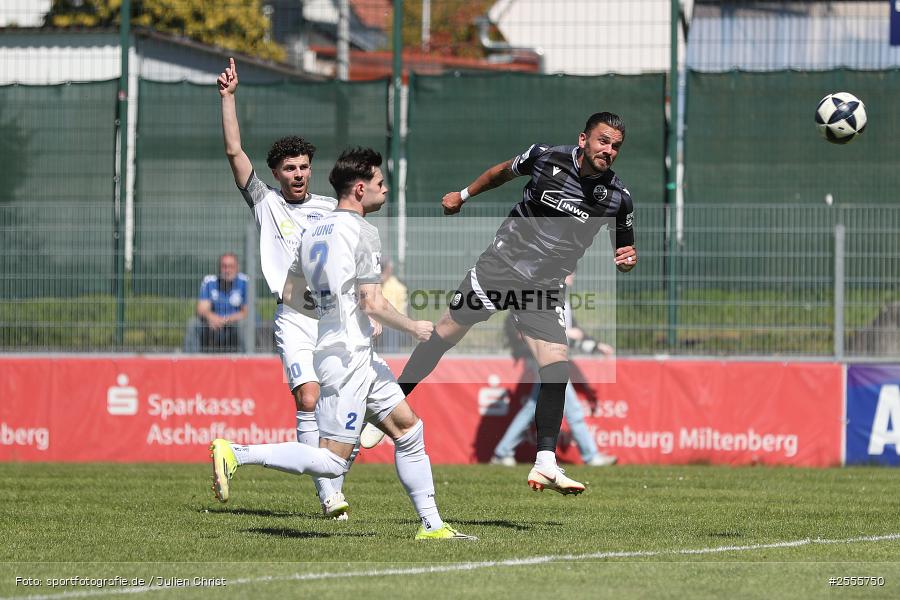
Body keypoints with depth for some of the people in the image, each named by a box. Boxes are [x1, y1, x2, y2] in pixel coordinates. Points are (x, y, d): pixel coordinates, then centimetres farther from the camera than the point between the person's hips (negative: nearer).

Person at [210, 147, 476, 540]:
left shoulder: (314, 231, 12)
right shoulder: (361, 231, -13)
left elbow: (290, 294, 17)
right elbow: (373, 304, -17)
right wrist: (415, 328, -2)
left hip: (359, 356, 10)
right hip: (347, 356, -10)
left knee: (409, 430, 13)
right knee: (332, 462, -11)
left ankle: (431, 525, 15)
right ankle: (236, 454, -14)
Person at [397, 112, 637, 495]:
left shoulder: (618, 197, -8)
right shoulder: (546, 158, -11)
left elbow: (623, 248, 6)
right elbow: (504, 171, 11)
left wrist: (627, 259, -17)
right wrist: (464, 195, 20)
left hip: (544, 289, 0)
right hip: (501, 263, 0)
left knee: (557, 366, -14)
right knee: (444, 334, 6)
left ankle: (545, 465, -12)